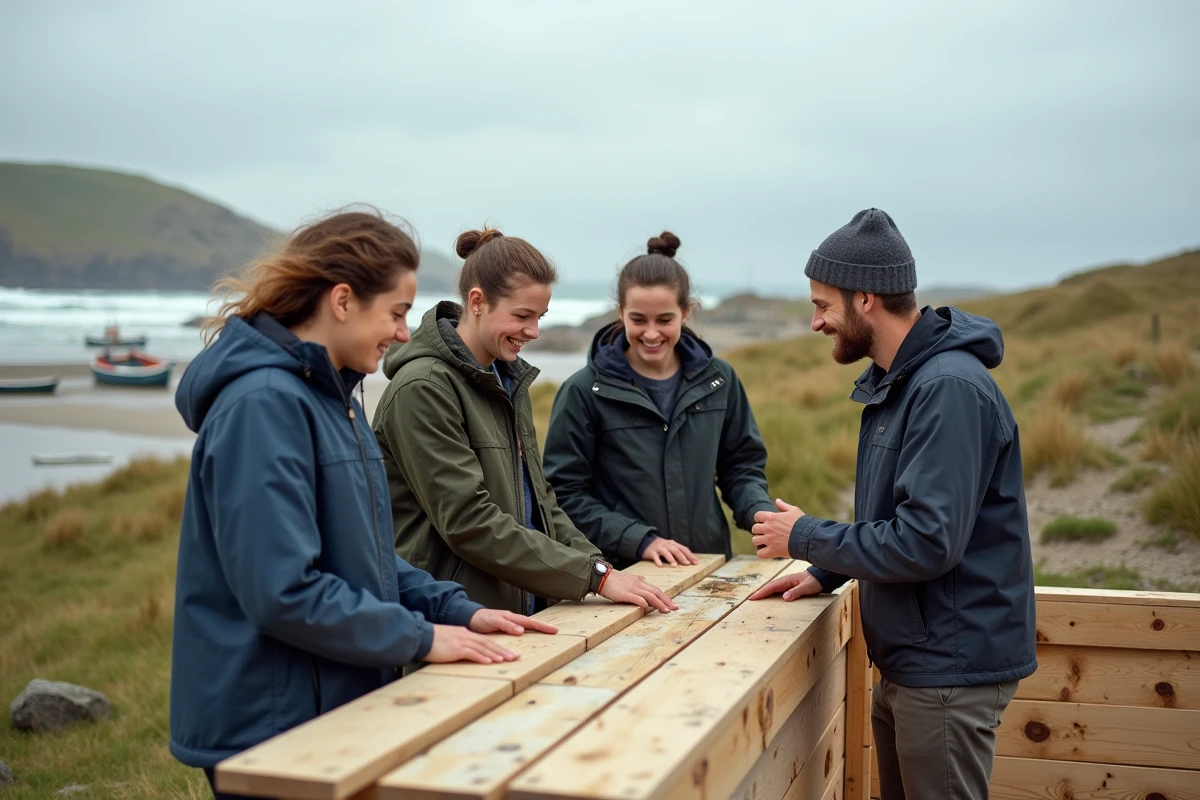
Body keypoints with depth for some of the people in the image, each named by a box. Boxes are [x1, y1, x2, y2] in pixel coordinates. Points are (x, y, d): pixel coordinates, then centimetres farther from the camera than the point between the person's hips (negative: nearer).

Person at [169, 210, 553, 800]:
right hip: (270, 729, -9)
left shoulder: (331, 395, 9)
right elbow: (284, 591, -25)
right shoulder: (264, 403, -21)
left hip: (334, 706, 9)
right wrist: (419, 637, -17)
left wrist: (455, 610, 5)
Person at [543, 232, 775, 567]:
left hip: (710, 564, 4)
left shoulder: (719, 380, 8)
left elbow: (741, 466, 16)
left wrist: (763, 516, -3)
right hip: (621, 574, -4)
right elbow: (565, 493, -3)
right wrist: (640, 540, -13)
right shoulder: (584, 392, -3)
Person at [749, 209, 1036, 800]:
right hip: (908, 661, 10)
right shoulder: (897, 381, 11)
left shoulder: (950, 389, -23)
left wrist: (806, 538, -15)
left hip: (950, 669, -10)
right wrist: (825, 572, 8)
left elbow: (927, 542, -28)